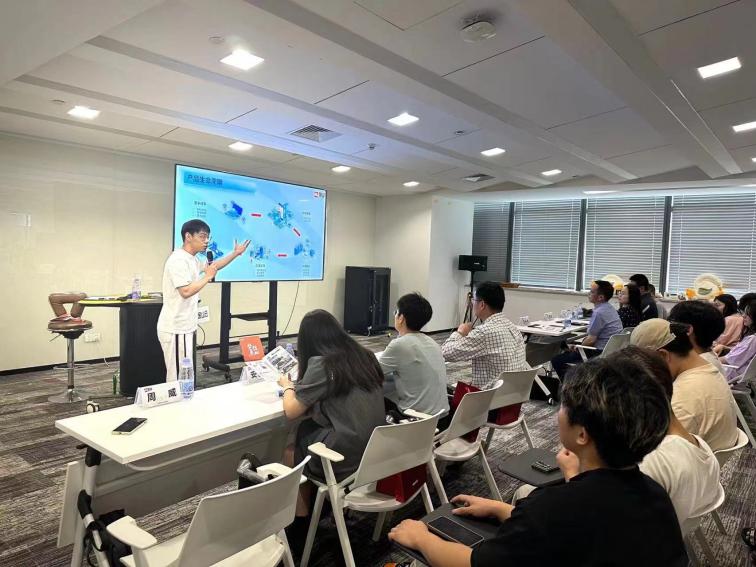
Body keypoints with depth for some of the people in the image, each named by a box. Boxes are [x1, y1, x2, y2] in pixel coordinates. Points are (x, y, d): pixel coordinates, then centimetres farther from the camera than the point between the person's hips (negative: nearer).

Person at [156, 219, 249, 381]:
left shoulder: (191, 259, 15)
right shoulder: (179, 260, -18)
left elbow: (213, 266, 31)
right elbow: (186, 291, -27)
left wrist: (236, 253, 27)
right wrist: (207, 277, -15)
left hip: (184, 327, 10)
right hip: (176, 329, -10)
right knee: (178, 377, -7)